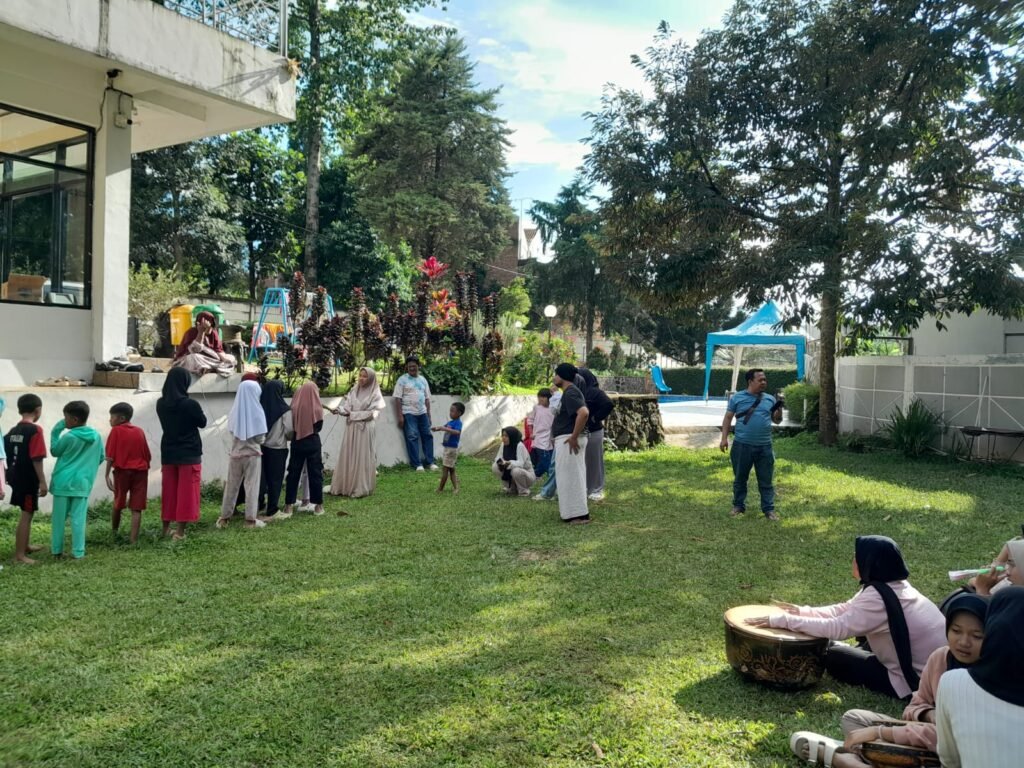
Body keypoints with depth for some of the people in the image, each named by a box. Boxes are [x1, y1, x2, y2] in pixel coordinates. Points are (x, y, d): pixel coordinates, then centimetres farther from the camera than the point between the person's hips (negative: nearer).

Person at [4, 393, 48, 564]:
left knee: (26, 512, 22)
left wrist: (12, 474, 22)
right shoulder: (35, 430, -16)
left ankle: (25, 545, 35)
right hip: (28, 479, -8)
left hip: (16, 477, 8)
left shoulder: (12, 431, 9)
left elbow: (8, 456, 12)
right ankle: (19, 554, -1)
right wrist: (43, 482, -15)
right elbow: (36, 459, -19)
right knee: (26, 514, -3)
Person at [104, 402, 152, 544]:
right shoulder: (140, 432, 9)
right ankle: (133, 539, -3)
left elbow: (110, 456, -8)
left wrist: (107, 475, -6)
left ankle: (114, 532, 35)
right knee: (136, 509, 0)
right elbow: (147, 456, 9)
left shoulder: (116, 431, -2)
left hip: (122, 471, -2)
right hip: (140, 472, 2)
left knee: (118, 504, 19)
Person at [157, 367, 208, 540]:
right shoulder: (190, 404, -18)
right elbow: (202, 423, -3)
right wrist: (200, 413, 13)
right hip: (189, 453, -5)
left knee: (169, 490, 16)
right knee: (186, 491, 3)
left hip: (168, 453, 5)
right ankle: (179, 531, 3)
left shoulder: (161, 403, -1)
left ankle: (166, 527, 25)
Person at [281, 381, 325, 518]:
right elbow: (319, 426, 0)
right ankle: (318, 505, 12)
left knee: (293, 473, 8)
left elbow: (290, 425, 3)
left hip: (297, 443, 2)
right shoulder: (316, 407, -11)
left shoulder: (295, 406, -6)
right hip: (313, 443, -2)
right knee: (315, 473, 7)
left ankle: (288, 506, 7)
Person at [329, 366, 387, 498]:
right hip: (351, 429, 5)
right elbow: (347, 407, 4)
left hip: (365, 430, -5)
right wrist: (338, 410, -17)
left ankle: (361, 488, 4)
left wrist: (353, 414, -12)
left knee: (363, 458, -1)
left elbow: (372, 413, -11)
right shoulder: (354, 391, 10)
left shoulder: (375, 394, -4)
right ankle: (345, 486, 13)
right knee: (347, 457, 6)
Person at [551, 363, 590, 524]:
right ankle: (573, 510, 24)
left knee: (571, 476, -6)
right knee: (571, 476, 16)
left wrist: (574, 437, -26)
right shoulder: (569, 392, 16)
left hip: (569, 440, -11)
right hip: (566, 439, 11)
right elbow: (577, 413, 29)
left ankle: (579, 514, -2)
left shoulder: (570, 393, -16)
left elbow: (584, 413, -31)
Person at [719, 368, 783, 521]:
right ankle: (738, 506, 22)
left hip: (764, 446, 2)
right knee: (740, 478, 9)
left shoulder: (770, 399, 9)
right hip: (742, 445, -2)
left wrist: (779, 410, -6)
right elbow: (728, 418, 4)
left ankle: (769, 509, 12)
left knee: (766, 480, 5)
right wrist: (724, 438, -4)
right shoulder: (737, 398, 1)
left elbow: (776, 420, 16)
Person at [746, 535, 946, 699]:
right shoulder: (892, 585, 4)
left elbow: (835, 628, -26)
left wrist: (782, 621, -21)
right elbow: (845, 610, 9)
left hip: (922, 680, -9)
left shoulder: (878, 597, -25)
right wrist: (802, 611, 3)